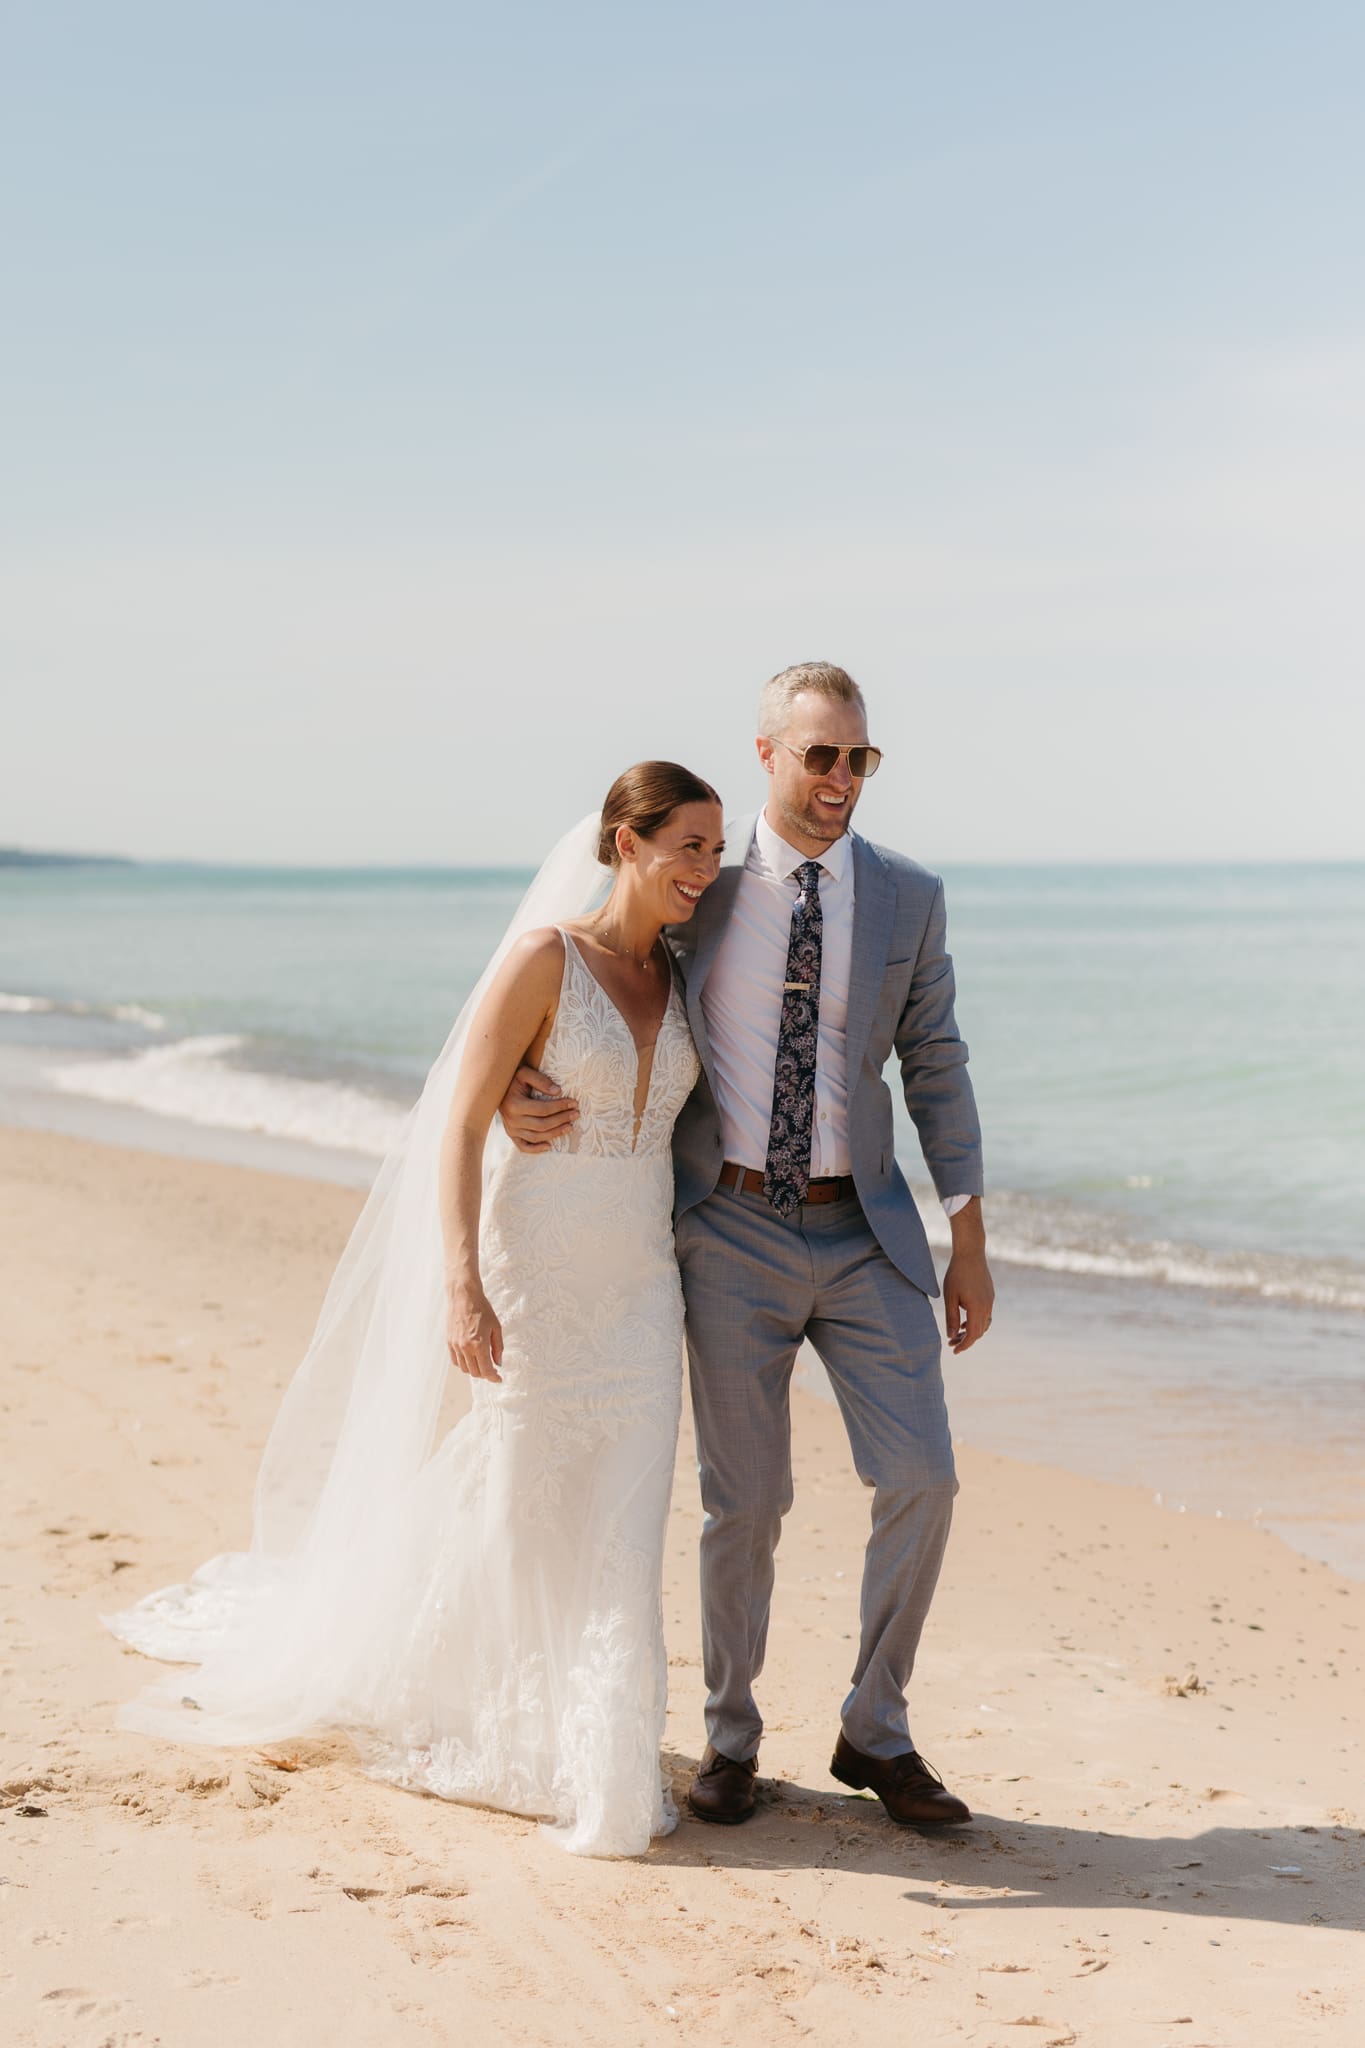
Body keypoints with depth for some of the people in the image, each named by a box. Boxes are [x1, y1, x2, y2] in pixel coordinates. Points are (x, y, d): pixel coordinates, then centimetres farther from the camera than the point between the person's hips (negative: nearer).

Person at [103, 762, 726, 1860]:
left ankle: (606, 1760, 16)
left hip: (643, 1286, 5)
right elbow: (460, 1128, -13)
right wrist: (462, 1287, -21)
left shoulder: (677, 974, 7)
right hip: (538, 1275, -5)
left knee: (619, 1529, 4)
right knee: (516, 1509, 6)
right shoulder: (542, 958, -11)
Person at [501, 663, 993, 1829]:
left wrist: (970, 1245, 2)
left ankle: (876, 1733, 13)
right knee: (745, 1502, 2)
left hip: (866, 1232, 2)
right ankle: (731, 1738, 23)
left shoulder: (908, 898, 1)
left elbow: (936, 1069, 5)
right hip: (734, 1231, -1)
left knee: (921, 1479, -7)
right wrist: (520, 1087, -18)